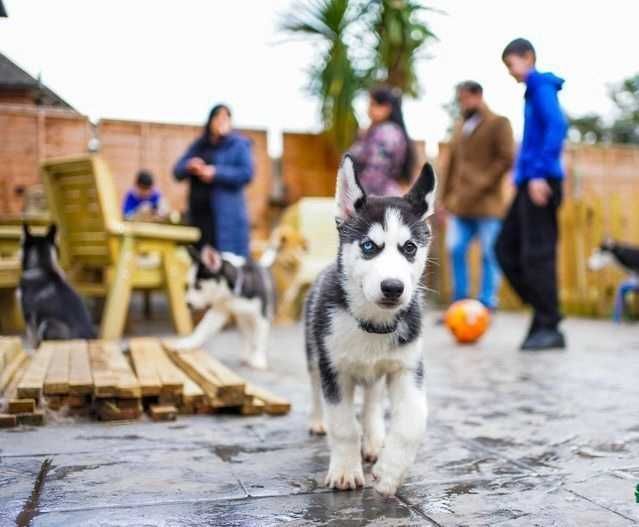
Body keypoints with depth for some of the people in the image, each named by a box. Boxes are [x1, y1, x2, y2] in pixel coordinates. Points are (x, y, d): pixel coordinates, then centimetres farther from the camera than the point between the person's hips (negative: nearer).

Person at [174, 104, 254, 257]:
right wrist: (189, 166, -10)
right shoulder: (198, 145, 16)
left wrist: (216, 173, -16)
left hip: (227, 214, -5)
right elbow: (177, 171, 13)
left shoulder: (239, 145, 3)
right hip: (199, 212, 5)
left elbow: (247, 173, -10)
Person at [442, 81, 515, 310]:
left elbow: (506, 159, -7)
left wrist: (483, 183, -15)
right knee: (455, 250, -1)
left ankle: (486, 305, 4)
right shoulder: (459, 127, 20)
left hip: (488, 203, -5)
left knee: (489, 254, -2)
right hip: (460, 205, 5)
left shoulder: (498, 123, 2)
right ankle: (460, 303, 9)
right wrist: (447, 197, 16)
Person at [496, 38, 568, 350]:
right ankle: (542, 310, 13)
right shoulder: (533, 91, 22)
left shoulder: (542, 86, -5)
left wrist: (540, 173, -24)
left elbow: (557, 127, -19)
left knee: (537, 254, -8)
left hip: (540, 182, -9)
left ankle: (549, 328, -3)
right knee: (507, 248, 9)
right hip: (529, 183, 9)